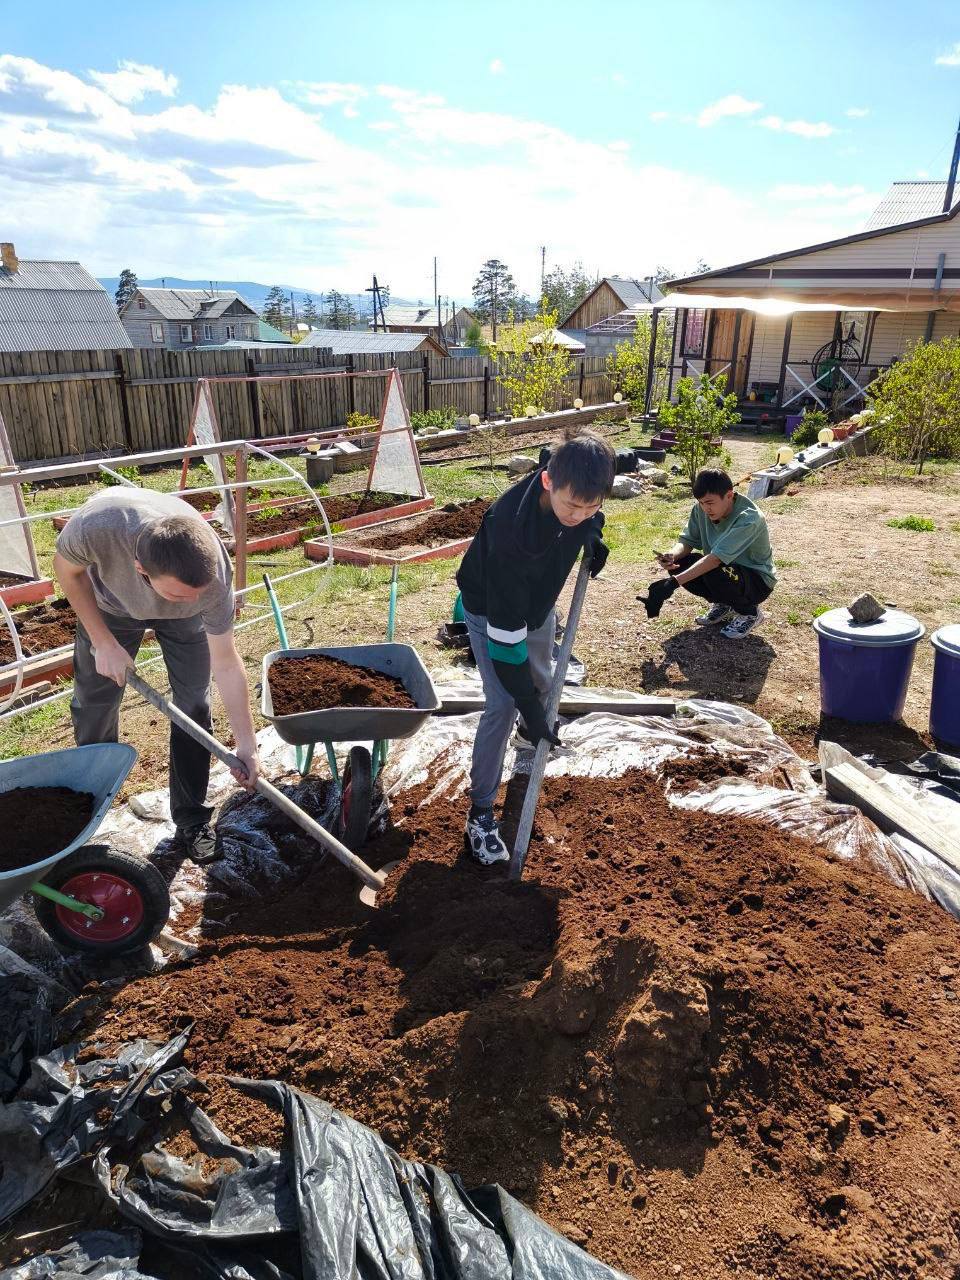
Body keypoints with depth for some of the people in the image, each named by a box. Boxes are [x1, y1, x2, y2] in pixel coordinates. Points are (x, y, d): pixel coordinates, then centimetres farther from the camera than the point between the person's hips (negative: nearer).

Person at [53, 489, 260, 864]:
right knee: (92, 705, 5)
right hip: (110, 604, 1)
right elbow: (67, 569, -19)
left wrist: (246, 746, -25)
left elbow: (226, 664, -28)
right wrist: (104, 642, -20)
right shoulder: (95, 526, -45)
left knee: (193, 702, -7)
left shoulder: (214, 577, -40)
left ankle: (191, 818, 11)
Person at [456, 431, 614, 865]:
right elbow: (506, 632, -38)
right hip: (490, 609, -6)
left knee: (540, 682, 23)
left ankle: (533, 732, 57)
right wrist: (528, 706, -35)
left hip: (537, 600, 6)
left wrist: (592, 534, -12)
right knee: (503, 703, -14)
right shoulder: (509, 529, -44)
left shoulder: (572, 487, -27)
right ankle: (480, 813, -1)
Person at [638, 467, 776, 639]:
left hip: (758, 580, -7)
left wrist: (673, 582, -46)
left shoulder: (748, 518, -32)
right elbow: (687, 540, -6)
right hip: (725, 567, 7)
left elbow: (715, 559, -40)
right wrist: (672, 555, -32)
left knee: (715, 573, -37)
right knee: (677, 564, -16)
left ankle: (749, 613, -5)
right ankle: (722, 604, 8)